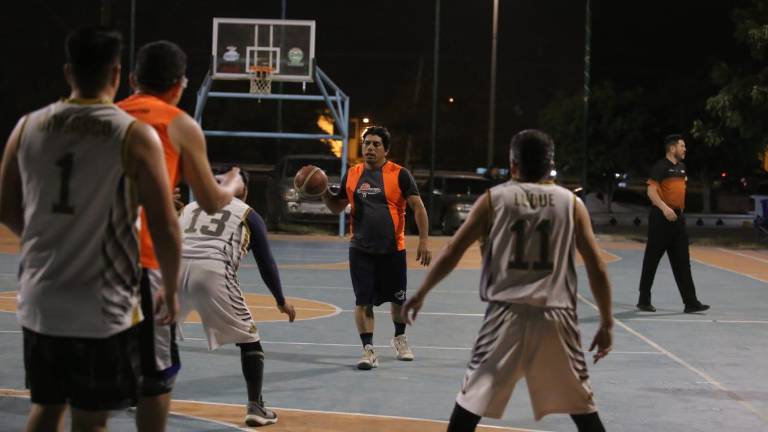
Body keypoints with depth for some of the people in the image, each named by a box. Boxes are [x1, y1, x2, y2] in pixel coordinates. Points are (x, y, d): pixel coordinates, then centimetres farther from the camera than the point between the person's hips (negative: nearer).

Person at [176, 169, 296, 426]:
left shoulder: (190, 207, 31)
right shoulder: (248, 215, 21)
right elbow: (265, 262, 20)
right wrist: (281, 301, 32)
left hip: (176, 267, 3)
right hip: (213, 271, -3)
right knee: (248, 339, 12)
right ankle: (255, 407, 5)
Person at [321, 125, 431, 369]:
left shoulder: (399, 175, -7)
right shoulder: (352, 175, 4)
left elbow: (418, 207, -8)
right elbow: (337, 207, 13)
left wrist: (424, 240, -15)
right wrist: (324, 193, -7)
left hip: (393, 250, -2)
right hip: (361, 250, 2)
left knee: (398, 299, 14)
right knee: (363, 301, -4)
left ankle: (399, 338, 38)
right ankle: (368, 351, 2)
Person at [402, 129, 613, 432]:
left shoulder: (494, 199, 5)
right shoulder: (571, 203, 6)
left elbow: (452, 252, 4)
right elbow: (596, 267, 2)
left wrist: (420, 294, 15)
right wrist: (606, 324, 9)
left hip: (507, 314, -1)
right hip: (555, 317, 1)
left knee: (470, 403, 9)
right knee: (581, 405, 15)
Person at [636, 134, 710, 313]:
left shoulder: (681, 166, 15)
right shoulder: (661, 166, -10)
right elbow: (651, 191, -18)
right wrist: (664, 208, -28)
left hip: (678, 217, 8)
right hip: (660, 217, -8)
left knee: (682, 261, 4)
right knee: (652, 260, 1)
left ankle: (690, 302, 3)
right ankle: (644, 300, 10)